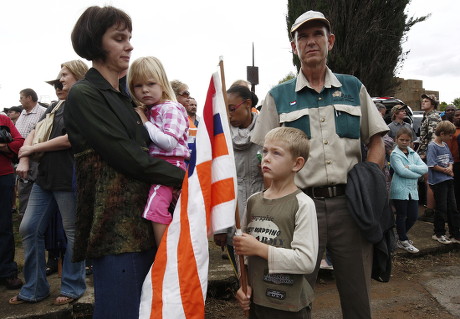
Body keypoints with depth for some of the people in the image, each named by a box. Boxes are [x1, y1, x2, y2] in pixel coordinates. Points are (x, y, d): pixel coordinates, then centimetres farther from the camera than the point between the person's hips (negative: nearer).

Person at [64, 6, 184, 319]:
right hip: (116, 225, -8)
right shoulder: (84, 95, -8)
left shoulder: (124, 96, 17)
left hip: (143, 220, 8)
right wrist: (184, 177, -10)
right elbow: (129, 157, -16)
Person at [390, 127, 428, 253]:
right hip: (400, 190, -6)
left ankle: (401, 236, 29)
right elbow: (401, 171, -19)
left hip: (412, 190, 6)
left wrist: (410, 167, -15)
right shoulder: (395, 154, -6)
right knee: (401, 216, 5)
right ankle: (403, 241, 18)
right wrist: (417, 174, -8)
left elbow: (425, 168, -1)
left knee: (413, 216, 9)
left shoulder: (413, 153, 11)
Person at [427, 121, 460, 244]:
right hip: (438, 181, -8)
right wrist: (445, 170, -9)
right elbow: (432, 165, -19)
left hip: (448, 180, 8)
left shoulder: (445, 145, 12)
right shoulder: (432, 146, -12)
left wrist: (450, 167, -3)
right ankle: (439, 234, 15)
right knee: (441, 208, 0)